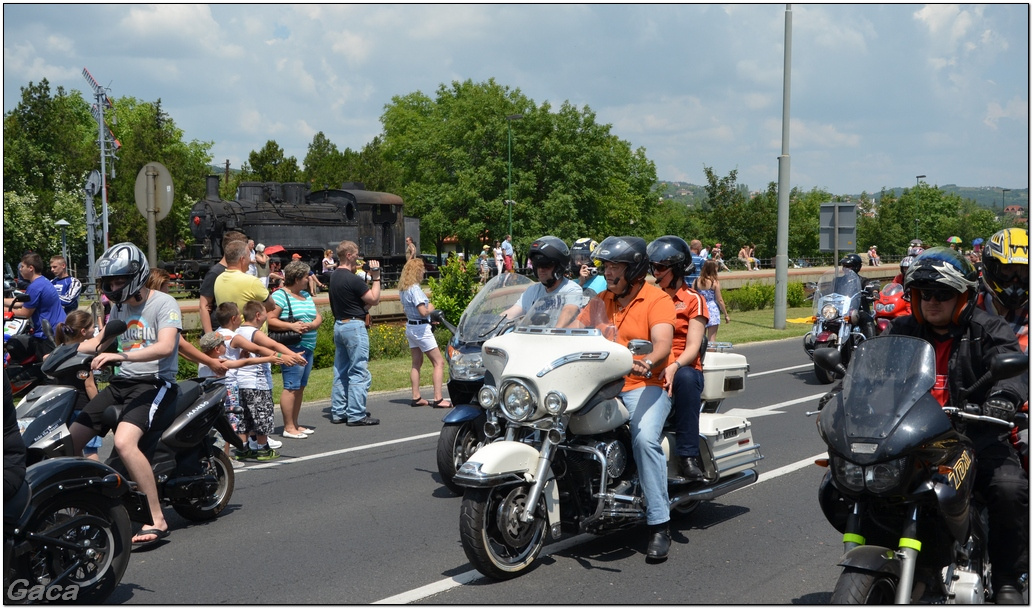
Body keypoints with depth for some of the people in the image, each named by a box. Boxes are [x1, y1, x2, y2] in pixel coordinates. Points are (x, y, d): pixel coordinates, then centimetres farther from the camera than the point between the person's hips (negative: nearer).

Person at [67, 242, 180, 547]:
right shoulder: (120, 308, 17)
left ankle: (158, 520, -28)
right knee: (69, 441, -1)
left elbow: (165, 347, -24)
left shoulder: (164, 304, -8)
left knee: (124, 441, -32)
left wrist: (121, 355, -36)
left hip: (155, 382, -8)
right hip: (122, 382, 8)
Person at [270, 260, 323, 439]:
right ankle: (288, 427, -1)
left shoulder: (306, 295, 18)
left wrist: (312, 325, -6)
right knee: (291, 387, -7)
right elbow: (270, 320, -16)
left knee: (301, 387, 12)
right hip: (292, 348, -9)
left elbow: (319, 316, 15)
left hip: (309, 348, 9)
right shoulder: (279, 296, -8)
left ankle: (295, 424, 20)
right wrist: (291, 326, -22)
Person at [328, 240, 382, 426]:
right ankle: (356, 415, -4)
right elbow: (374, 299, -14)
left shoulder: (334, 276, 12)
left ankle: (338, 412, 17)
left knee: (341, 372, 13)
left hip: (339, 325, 10)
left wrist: (368, 277, 13)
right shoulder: (352, 279, -18)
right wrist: (376, 277, -7)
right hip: (354, 326, -10)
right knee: (359, 372, -5)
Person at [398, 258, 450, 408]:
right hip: (421, 328, -9)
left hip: (410, 327, 9)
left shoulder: (403, 289, 8)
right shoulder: (415, 289, -20)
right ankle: (438, 398, -11)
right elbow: (423, 311, -26)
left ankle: (416, 397, 14)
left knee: (416, 363, 13)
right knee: (439, 362, -5)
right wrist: (431, 308, -5)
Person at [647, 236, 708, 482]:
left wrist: (674, 367, -27)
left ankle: (688, 456, -37)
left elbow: (693, 346, -6)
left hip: (682, 368, -3)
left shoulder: (693, 300, 6)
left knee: (686, 378, -39)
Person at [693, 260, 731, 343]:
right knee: (711, 339, -1)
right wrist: (726, 315, 1)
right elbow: (719, 300, -7)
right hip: (712, 310, -4)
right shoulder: (715, 282, -9)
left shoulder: (697, 281, 1)